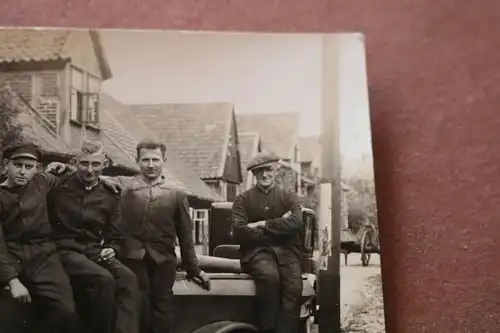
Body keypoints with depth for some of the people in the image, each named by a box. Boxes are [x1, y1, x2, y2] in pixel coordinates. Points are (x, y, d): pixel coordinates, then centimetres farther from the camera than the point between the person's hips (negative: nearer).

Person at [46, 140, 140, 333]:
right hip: (67, 251, -4)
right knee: (104, 279, -33)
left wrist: (111, 250, -4)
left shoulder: (110, 196, 12)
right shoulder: (58, 189, 3)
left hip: (96, 252, 4)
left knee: (128, 278, -28)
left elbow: (115, 237, 16)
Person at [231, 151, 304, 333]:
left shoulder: (289, 196, 13)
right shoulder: (243, 199, 9)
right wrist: (278, 227, -7)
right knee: (270, 276, -34)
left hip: (286, 250, 2)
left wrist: (262, 225, -10)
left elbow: (296, 223, -7)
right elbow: (239, 232, -7)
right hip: (257, 250, -1)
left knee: (294, 287, -28)